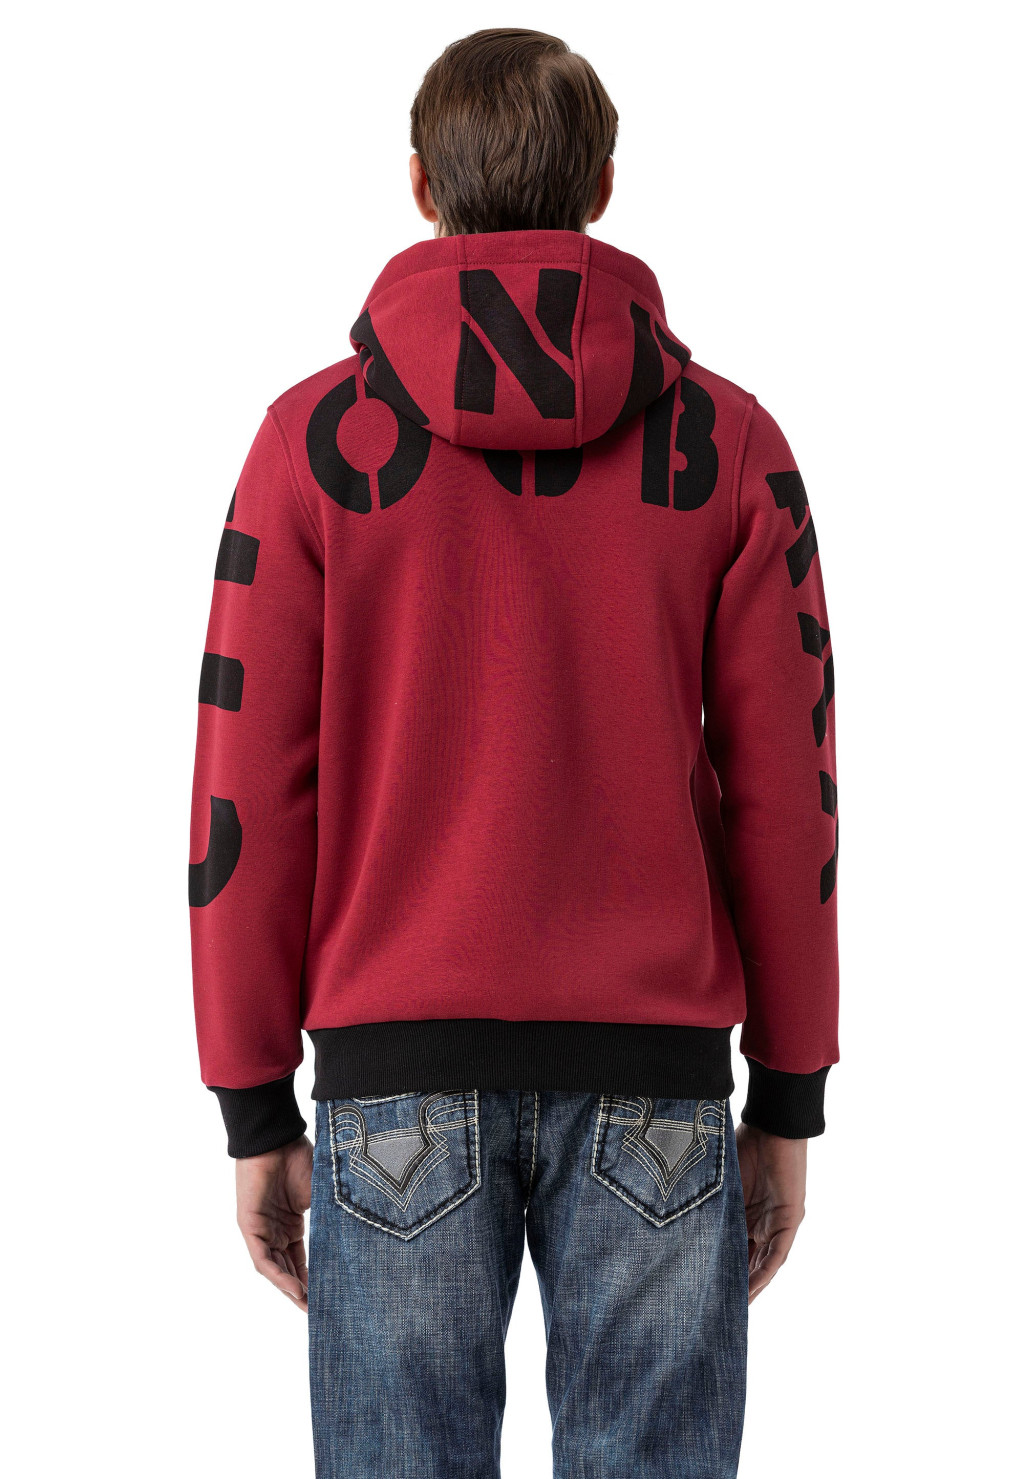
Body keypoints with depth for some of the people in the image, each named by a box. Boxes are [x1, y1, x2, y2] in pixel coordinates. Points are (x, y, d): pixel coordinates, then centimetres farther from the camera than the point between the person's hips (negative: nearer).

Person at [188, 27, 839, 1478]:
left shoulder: (315, 439, -1)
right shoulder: (727, 443, 1)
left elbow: (248, 791, -3)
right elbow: (785, 790, 0)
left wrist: (254, 1111, 4)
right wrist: (791, 1103, 8)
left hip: (398, 1073, 0)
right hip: (654, 1080, 1)